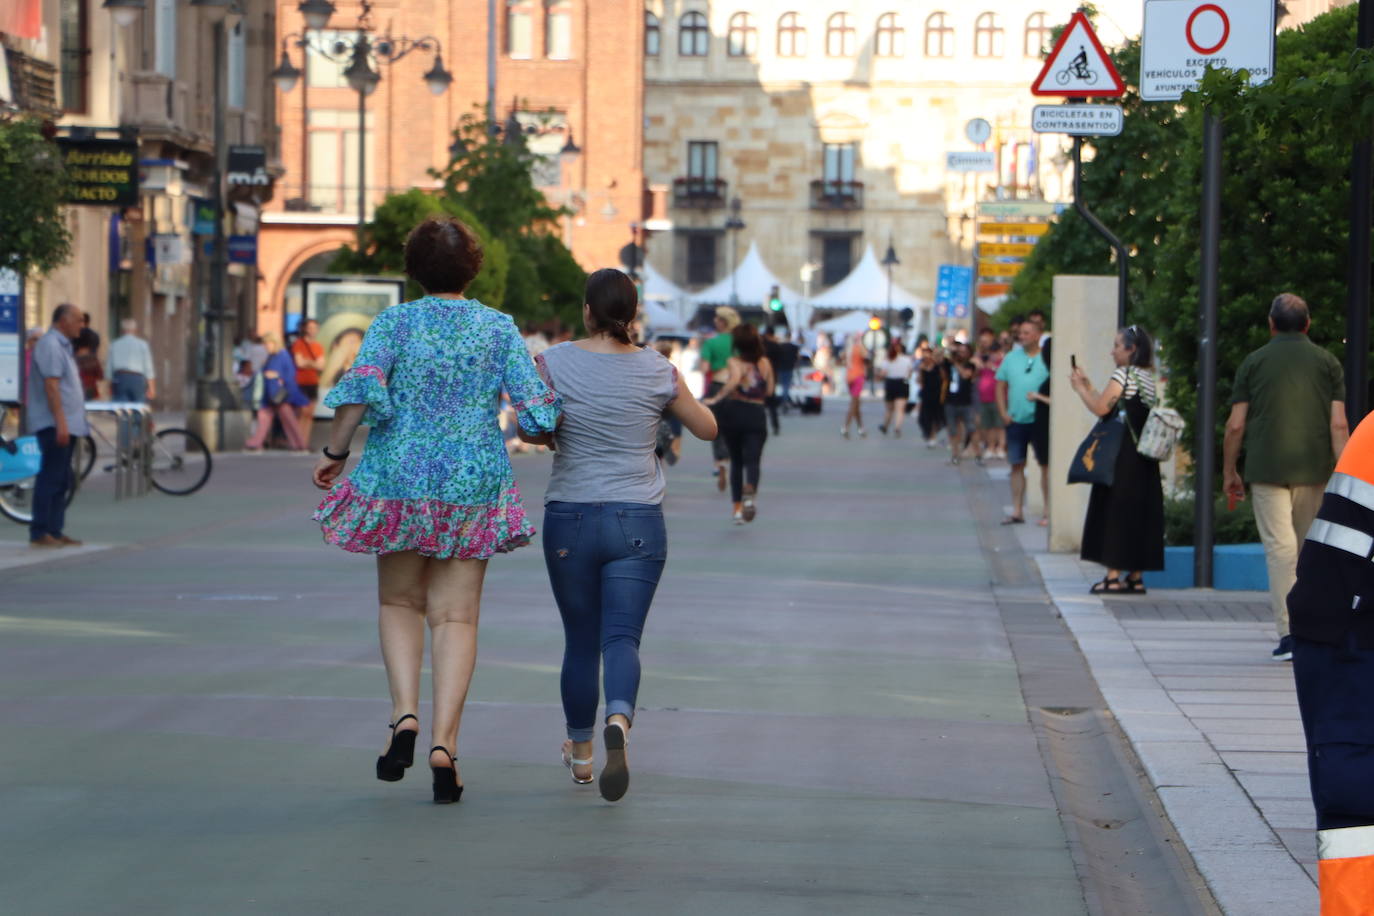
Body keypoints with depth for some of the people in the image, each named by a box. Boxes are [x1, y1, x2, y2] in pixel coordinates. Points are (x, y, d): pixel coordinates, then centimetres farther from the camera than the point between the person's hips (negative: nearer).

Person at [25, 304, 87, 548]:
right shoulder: (50, 345, -13)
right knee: (51, 478, -10)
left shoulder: (62, 345, 19)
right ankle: (40, 532, -9)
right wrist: (60, 422, -24)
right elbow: (51, 385, -20)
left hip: (65, 425, 10)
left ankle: (55, 530, 14)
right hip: (53, 424, -10)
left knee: (62, 480, 10)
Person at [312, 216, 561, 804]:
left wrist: (334, 454, -3)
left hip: (400, 481, 0)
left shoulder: (394, 323, -3)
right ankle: (444, 742, -7)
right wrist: (541, 431, 18)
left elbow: (361, 391, -16)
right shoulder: (499, 329, 1)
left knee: (399, 603, 17)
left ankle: (404, 714, -3)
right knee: (456, 616, 4)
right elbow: (536, 412, -4)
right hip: (474, 486, 0)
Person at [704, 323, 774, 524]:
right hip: (756, 414, 0)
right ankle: (750, 492, -38)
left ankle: (737, 507, 15)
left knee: (736, 461, 15)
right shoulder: (765, 363, 3)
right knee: (752, 460, -6)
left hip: (733, 412, 0)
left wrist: (716, 398, -21)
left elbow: (734, 380, -27)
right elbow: (769, 390, 7)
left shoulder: (735, 362, -7)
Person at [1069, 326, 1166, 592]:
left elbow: (1101, 408, -15)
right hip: (1144, 458, 8)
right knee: (1139, 511, 10)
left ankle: (1113, 575, -5)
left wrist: (1080, 388, -1)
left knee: (1115, 510, -4)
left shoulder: (1123, 375, -12)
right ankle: (1136, 575, 12)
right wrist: (1089, 385, 18)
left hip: (1122, 456, -8)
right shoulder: (1147, 376, 14)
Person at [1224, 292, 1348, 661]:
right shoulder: (1327, 362, 7)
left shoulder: (1254, 363, 5)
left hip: (1267, 465, -2)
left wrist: (1229, 472, 11)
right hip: (1315, 466, 2)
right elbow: (1339, 424, -1)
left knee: (1279, 546, -6)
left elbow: (1235, 425, 1)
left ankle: (1288, 631, -16)